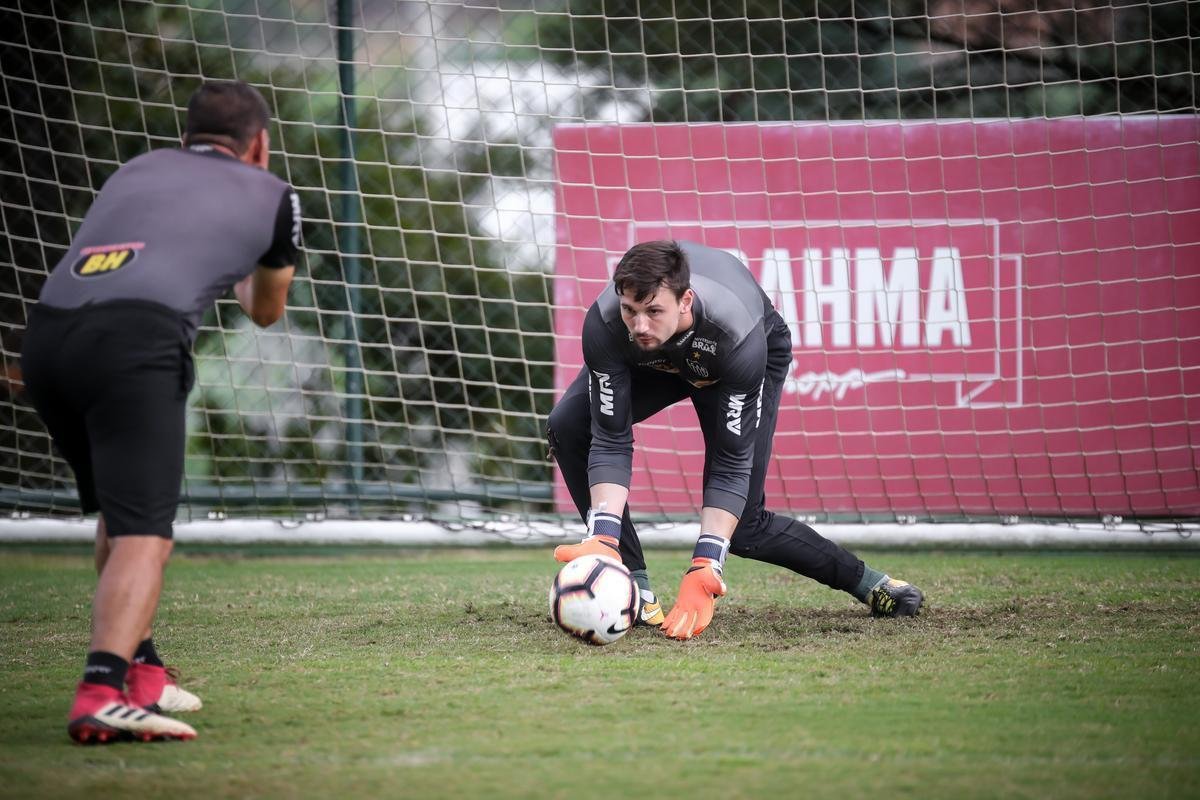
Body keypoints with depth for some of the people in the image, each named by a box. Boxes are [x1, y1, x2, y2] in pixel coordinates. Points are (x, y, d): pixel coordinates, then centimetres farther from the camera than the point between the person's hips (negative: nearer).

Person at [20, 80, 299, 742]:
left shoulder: (138, 167, 31)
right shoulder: (270, 194, 24)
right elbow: (266, 311, 40)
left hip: (46, 334, 5)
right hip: (134, 342, -5)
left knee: (117, 514, 24)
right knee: (143, 532, -12)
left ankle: (138, 674, 28)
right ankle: (101, 695, -31)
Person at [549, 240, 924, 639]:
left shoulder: (736, 333, -45)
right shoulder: (604, 323, -40)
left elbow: (732, 463, -39)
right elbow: (611, 442, -34)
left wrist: (703, 572, -46)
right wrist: (603, 540, -48)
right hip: (653, 362, 3)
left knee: (743, 526, -9)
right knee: (568, 425, -23)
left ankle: (865, 580, 16)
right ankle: (633, 586, -15)